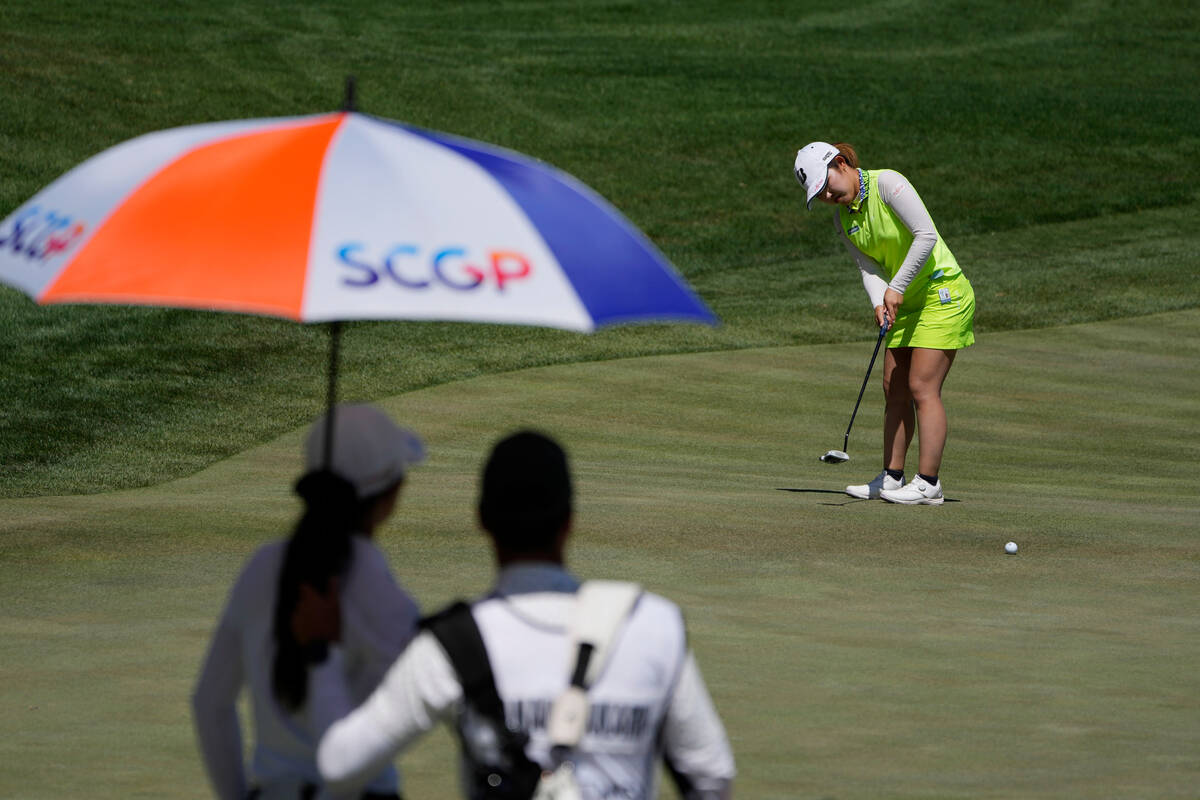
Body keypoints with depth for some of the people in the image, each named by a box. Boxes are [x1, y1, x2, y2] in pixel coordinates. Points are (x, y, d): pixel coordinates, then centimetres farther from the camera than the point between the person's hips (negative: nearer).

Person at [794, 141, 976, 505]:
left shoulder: (887, 184, -17)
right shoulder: (843, 218, 6)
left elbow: (926, 236, -22)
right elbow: (868, 265, -1)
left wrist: (897, 287, -22)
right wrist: (880, 303, -21)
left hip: (942, 293, -8)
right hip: (907, 303, 8)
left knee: (922, 387, -12)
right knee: (894, 389, 7)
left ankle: (928, 483, -12)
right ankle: (892, 478, 14)